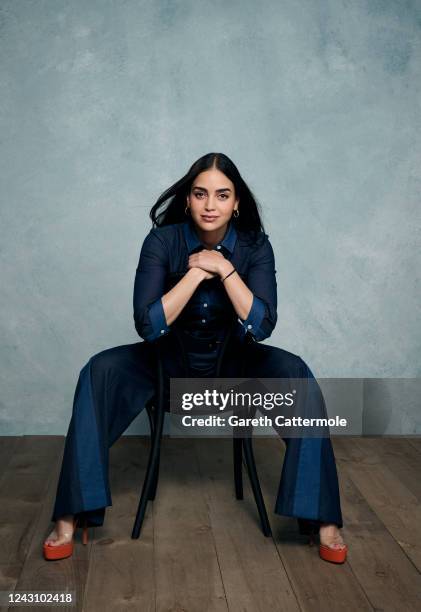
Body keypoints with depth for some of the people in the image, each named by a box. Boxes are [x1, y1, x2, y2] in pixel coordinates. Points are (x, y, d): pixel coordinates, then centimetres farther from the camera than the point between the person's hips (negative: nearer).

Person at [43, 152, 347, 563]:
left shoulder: (254, 246, -12)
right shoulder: (162, 241, -15)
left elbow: (261, 326, -22)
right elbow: (148, 325, -23)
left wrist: (224, 268, -27)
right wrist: (197, 272, -27)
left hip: (233, 359, 1)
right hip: (170, 357, 0)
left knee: (296, 375, -27)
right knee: (100, 372, -26)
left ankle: (322, 519, -19)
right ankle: (72, 515, -20)